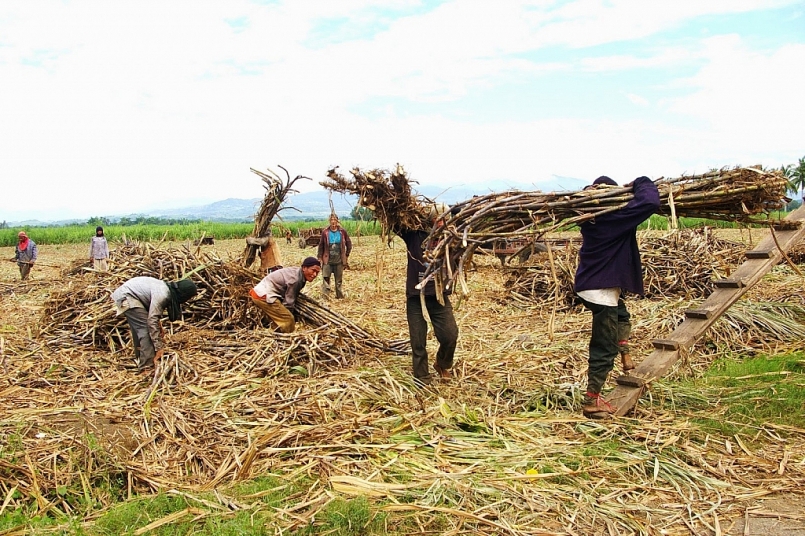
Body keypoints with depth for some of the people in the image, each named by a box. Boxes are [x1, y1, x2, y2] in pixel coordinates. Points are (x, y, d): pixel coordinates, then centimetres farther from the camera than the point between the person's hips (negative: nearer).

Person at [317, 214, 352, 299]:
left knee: (339, 280, 9)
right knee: (325, 278, -7)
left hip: (339, 261, 1)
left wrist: (346, 256, 7)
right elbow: (321, 246, 4)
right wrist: (320, 258, 1)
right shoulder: (325, 232, -2)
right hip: (327, 261, -1)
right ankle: (325, 297, -6)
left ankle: (339, 296, 19)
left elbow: (349, 244, 9)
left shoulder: (342, 231, 0)